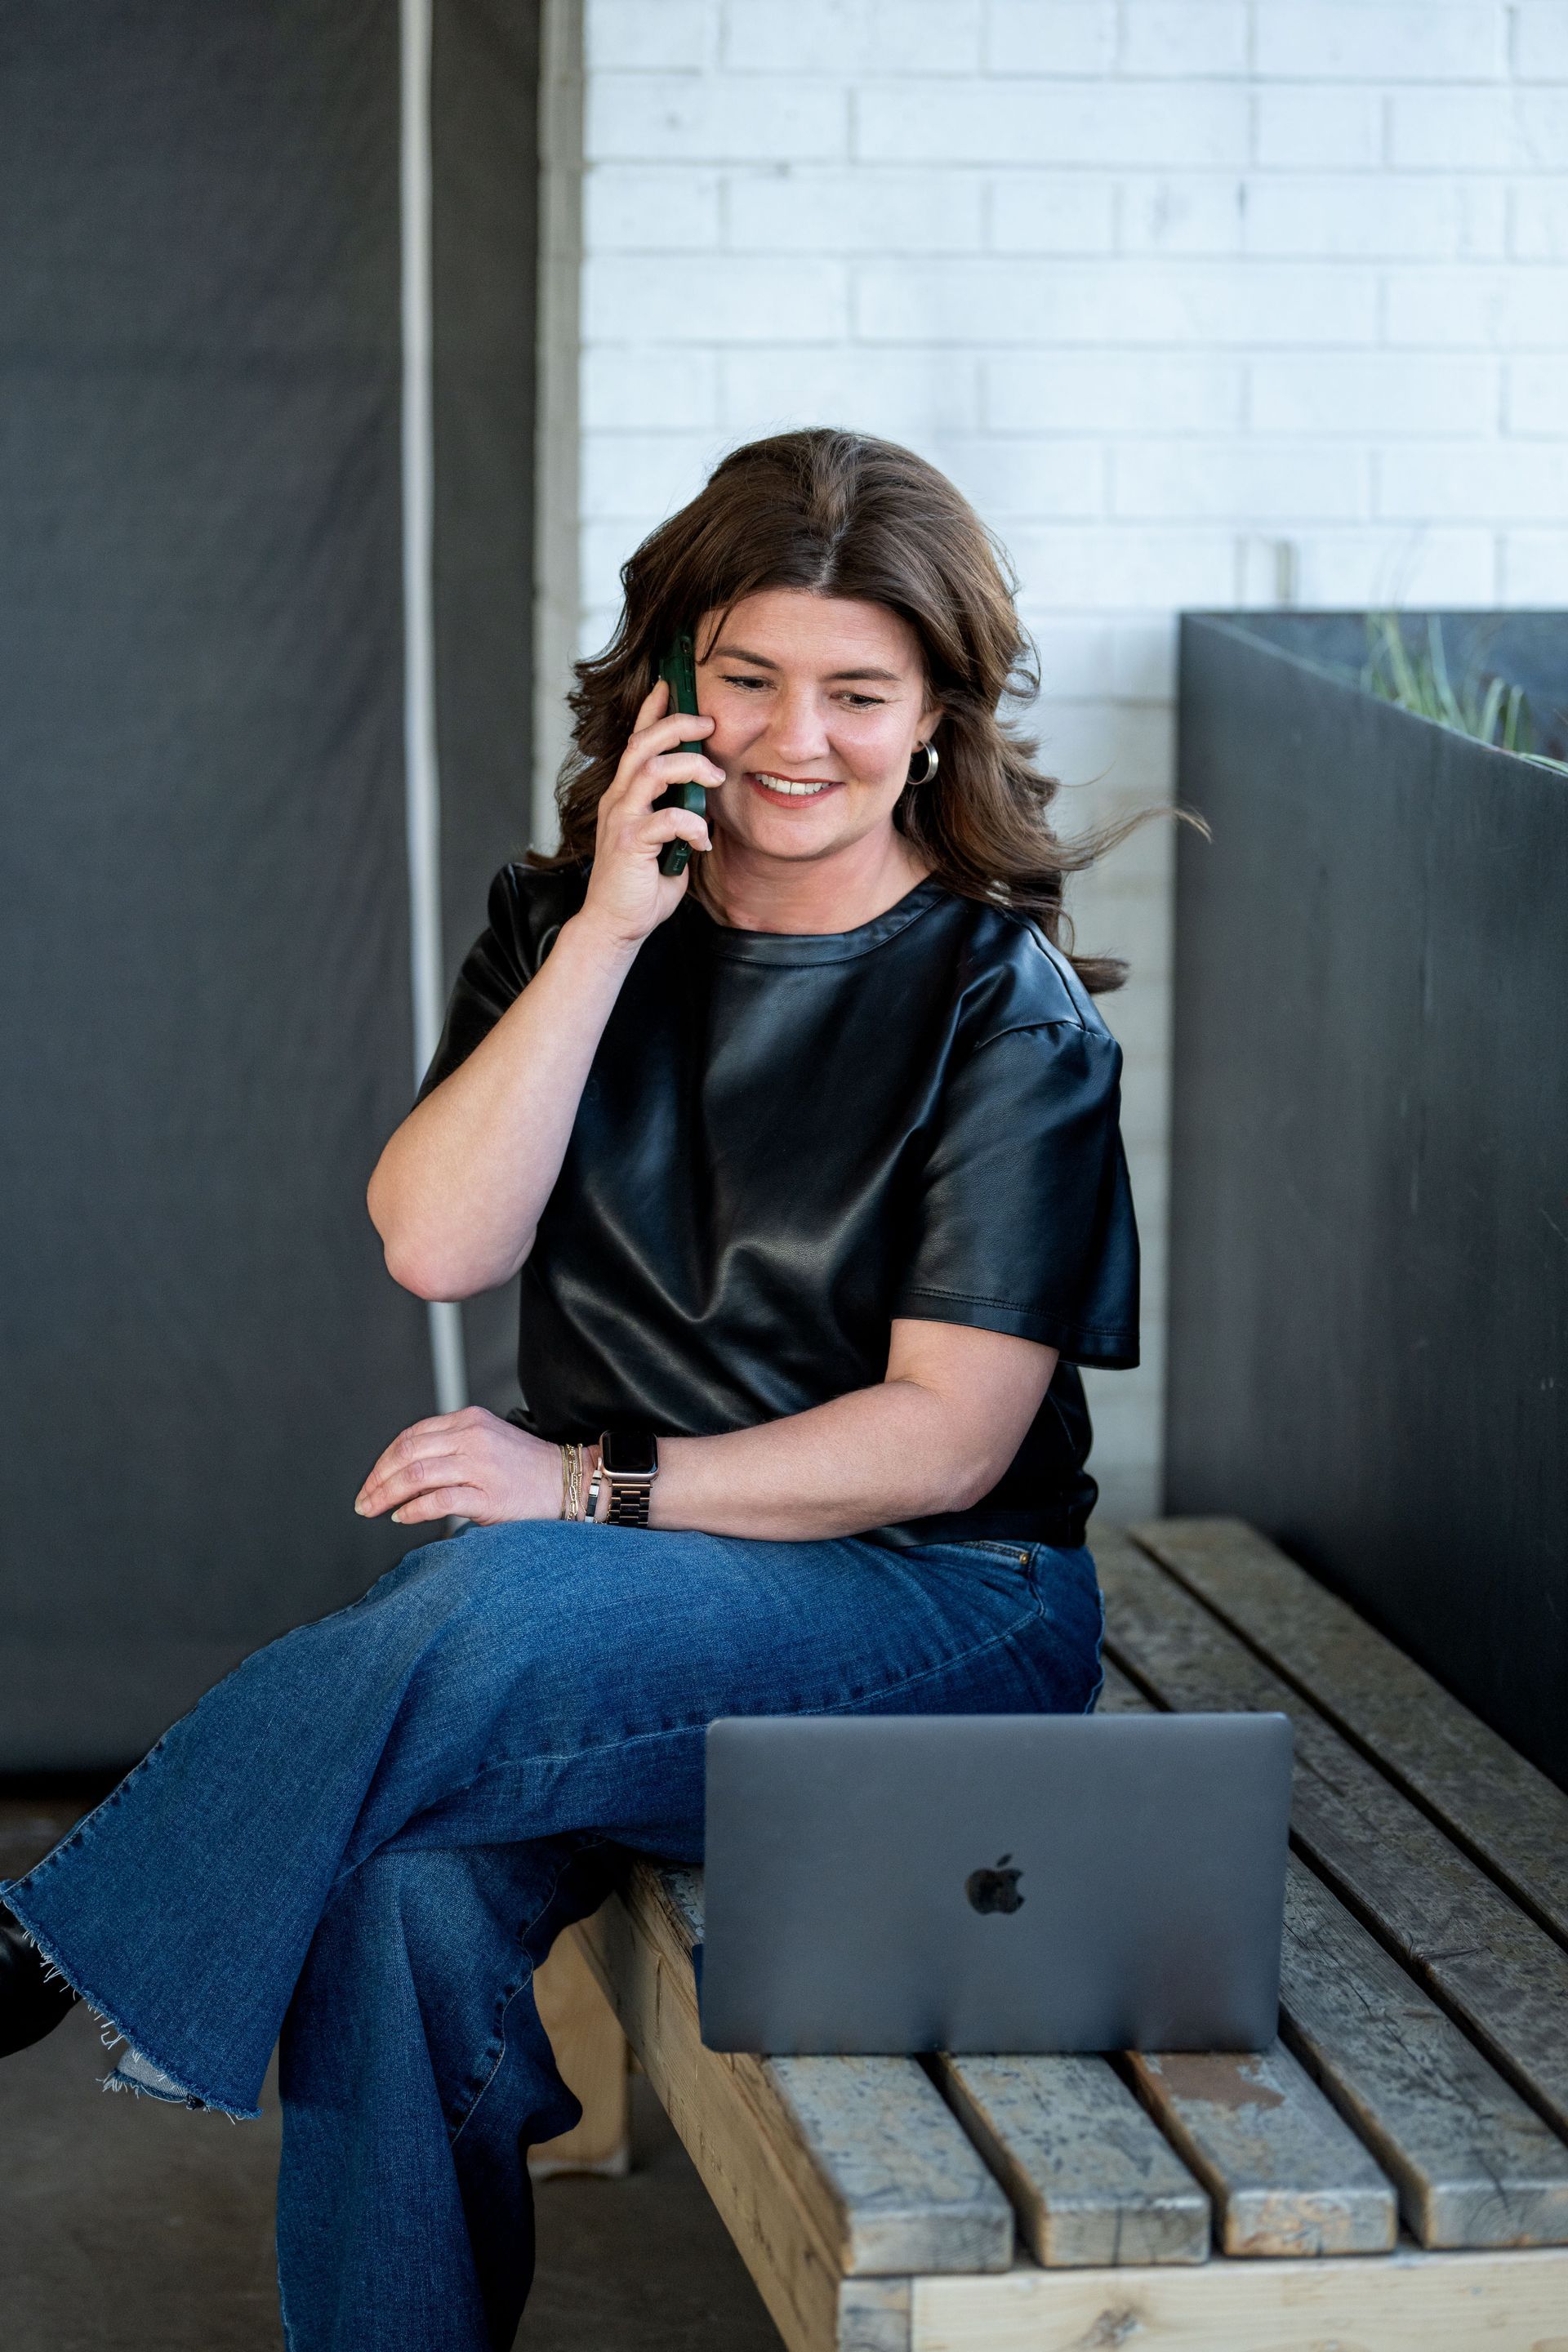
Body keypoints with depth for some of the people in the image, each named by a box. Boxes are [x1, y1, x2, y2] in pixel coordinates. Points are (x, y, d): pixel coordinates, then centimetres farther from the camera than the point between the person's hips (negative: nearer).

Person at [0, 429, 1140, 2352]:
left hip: (939, 1612, -3)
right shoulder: (567, 926, 9)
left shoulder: (1001, 1003, -4)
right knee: (412, 1890, -30)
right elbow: (437, 1242, -7)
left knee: (497, 1608, -34)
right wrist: (611, 931, -13)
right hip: (631, 1607, 4)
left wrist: (597, 1481, -19)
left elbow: (948, 1438, -9)